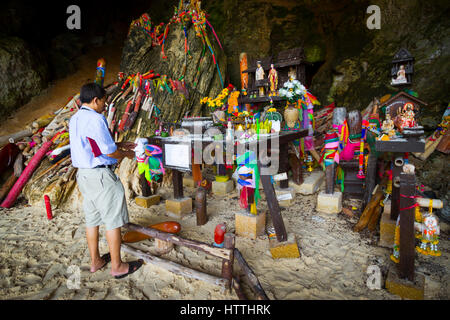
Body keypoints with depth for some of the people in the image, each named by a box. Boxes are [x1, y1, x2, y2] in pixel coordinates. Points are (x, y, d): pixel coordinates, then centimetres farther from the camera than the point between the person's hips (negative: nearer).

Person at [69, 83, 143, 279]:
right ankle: (117, 266, 16)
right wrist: (125, 154, 1)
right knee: (113, 221, 3)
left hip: (83, 174, 9)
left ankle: (95, 261, 34)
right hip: (100, 175, -9)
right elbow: (110, 152, -18)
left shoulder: (75, 119, 11)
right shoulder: (95, 119, -18)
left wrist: (120, 145, 17)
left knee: (92, 220, 19)